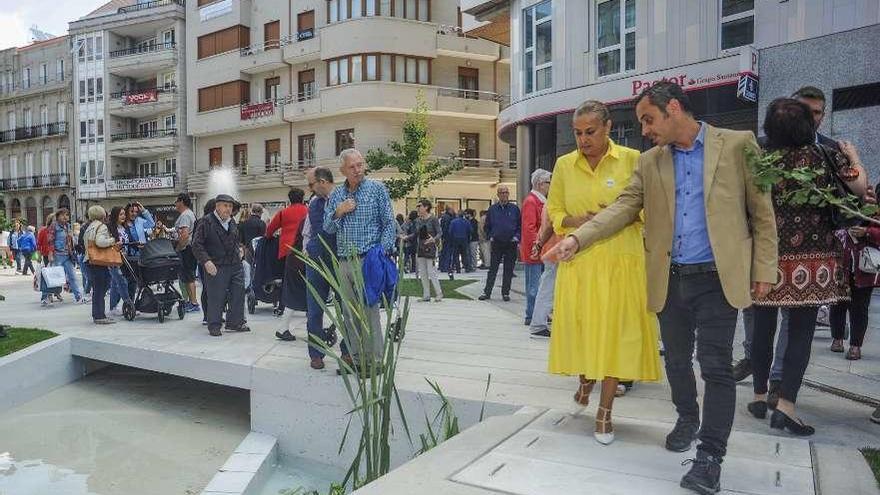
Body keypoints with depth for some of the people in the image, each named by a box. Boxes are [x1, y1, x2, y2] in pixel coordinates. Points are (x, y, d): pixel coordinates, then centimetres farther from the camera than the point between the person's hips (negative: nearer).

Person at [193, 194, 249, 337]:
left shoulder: (232, 222, 13)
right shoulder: (207, 222, -8)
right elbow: (196, 244, -12)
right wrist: (206, 261, -21)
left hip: (235, 265, 7)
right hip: (216, 267, -7)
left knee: (238, 294, 9)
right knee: (216, 297, -1)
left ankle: (235, 322, 22)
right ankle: (214, 326, 13)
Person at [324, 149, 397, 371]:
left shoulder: (377, 189, -1)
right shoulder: (336, 194, 12)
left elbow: (389, 224, -3)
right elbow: (328, 228, 13)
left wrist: (381, 252, -13)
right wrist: (338, 212, -6)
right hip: (344, 262, 5)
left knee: (369, 311, -4)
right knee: (349, 314, 9)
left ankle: (374, 361, 5)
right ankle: (356, 358, 19)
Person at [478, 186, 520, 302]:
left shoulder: (514, 208, 3)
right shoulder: (492, 209, 6)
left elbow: (520, 225, 6)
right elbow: (487, 226, 14)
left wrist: (517, 237, -6)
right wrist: (490, 237, 2)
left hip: (511, 244, 0)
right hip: (496, 243, 0)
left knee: (508, 270, 5)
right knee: (492, 269, 2)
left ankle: (505, 293, 13)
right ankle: (487, 292, 7)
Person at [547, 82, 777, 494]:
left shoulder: (737, 144, -1)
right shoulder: (650, 161, 9)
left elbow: (761, 211, 0)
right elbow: (623, 207, 1)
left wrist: (763, 269, -4)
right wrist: (577, 239, -12)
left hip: (717, 277, -4)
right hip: (669, 279, 4)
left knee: (716, 366, -3)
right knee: (676, 360, 16)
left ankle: (710, 456, 6)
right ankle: (687, 418, 40)